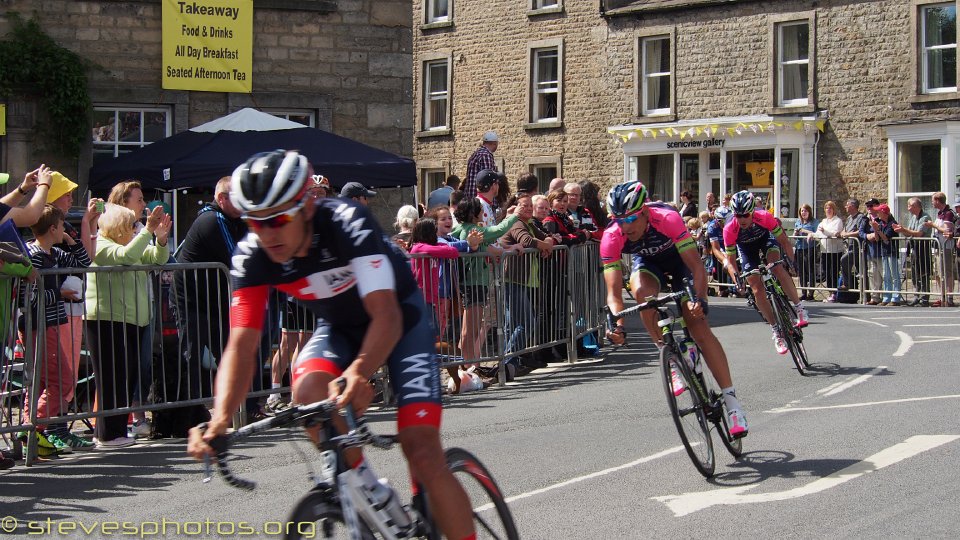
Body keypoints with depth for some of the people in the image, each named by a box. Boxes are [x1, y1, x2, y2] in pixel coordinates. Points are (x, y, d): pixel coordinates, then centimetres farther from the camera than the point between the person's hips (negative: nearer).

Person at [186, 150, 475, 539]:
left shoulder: (348, 223, -33)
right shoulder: (252, 257, -21)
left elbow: (385, 315, -42)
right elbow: (241, 346, -26)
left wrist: (359, 372, -62)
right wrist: (221, 417, -44)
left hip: (399, 319, -4)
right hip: (339, 327, 4)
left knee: (423, 452, -18)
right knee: (309, 391, -30)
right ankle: (371, 493, -7)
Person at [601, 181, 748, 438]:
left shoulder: (667, 219, -37)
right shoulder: (611, 238, -30)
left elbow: (696, 267, -36)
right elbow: (614, 291, -32)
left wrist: (700, 300, -52)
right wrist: (618, 326, -49)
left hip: (678, 259, -2)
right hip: (647, 262, 2)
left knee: (698, 324, -16)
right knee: (642, 293, -34)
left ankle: (731, 398, -13)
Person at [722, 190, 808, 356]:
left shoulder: (764, 217, -34)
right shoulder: (730, 229, -33)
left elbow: (783, 241, -23)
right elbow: (730, 260, -24)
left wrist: (790, 261, -35)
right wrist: (736, 278, -40)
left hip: (765, 238, -1)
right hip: (746, 248, 1)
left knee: (777, 268, -31)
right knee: (757, 290, -9)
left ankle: (799, 308, -18)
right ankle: (776, 332, 2)